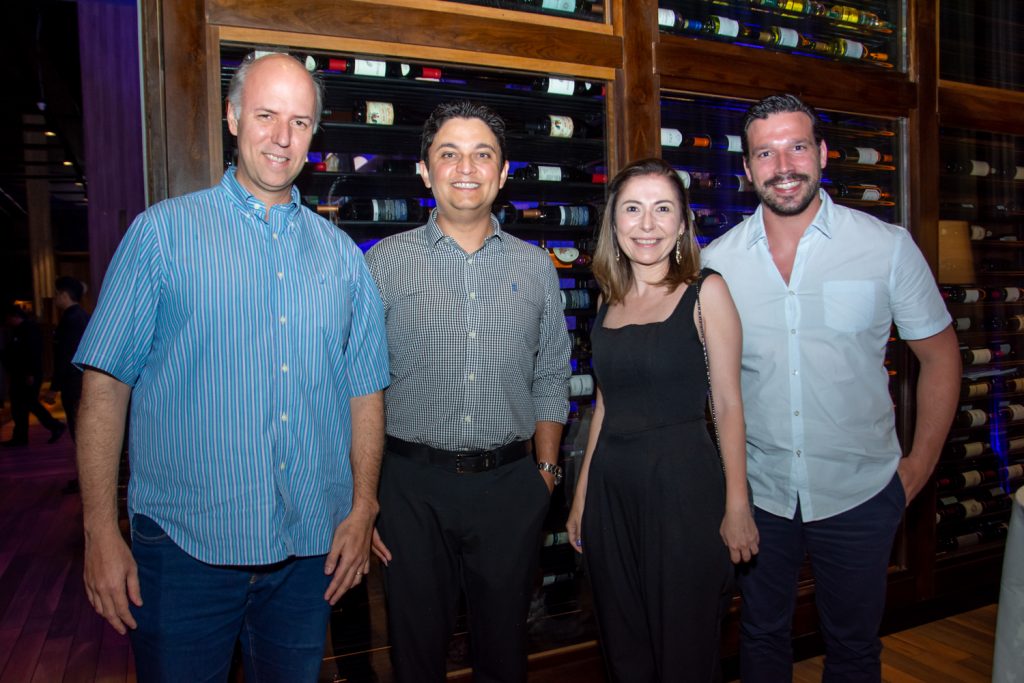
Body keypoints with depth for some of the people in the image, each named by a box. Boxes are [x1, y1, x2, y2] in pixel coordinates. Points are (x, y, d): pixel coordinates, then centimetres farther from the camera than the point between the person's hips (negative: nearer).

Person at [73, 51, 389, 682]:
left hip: (311, 548, 3)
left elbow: (365, 391, 7)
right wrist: (101, 530, -8)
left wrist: (362, 509, 1)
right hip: (184, 542, -2)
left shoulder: (341, 253, 7)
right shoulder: (162, 231, -1)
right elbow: (106, 384, -3)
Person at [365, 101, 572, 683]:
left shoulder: (536, 268, 6)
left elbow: (551, 381, 11)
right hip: (415, 486, -1)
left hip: (513, 486, 2)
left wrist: (545, 472, 4)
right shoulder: (386, 262, -2)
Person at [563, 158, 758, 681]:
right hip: (610, 487, 5)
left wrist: (737, 506, -10)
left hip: (683, 484, -5)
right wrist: (582, 493, 14)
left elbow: (728, 404, -7)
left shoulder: (705, 291, -5)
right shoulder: (610, 302, 9)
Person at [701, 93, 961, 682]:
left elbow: (940, 356, 2)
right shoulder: (717, 260, -4)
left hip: (859, 493, -1)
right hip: (756, 491, 1)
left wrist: (920, 465, -1)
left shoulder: (888, 246, -8)